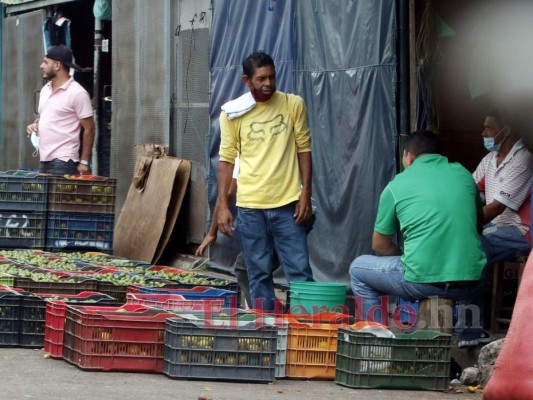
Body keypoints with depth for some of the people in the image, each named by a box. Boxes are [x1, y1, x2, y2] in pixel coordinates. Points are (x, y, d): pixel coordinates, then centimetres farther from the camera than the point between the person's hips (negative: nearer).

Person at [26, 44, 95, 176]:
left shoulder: (77, 93, -9)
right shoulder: (46, 89, 15)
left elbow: (89, 129, -8)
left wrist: (84, 162, -11)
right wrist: (35, 124, 5)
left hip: (63, 162, -8)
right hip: (44, 160, 8)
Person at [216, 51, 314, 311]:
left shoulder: (293, 105, 1)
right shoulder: (233, 113, 0)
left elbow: (303, 149, 5)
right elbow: (227, 159, 4)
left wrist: (306, 194, -1)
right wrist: (222, 206, 0)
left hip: (287, 203, 0)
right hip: (250, 206, 0)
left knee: (300, 272, -1)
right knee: (259, 275, 6)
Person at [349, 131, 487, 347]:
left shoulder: (396, 186, 2)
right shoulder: (464, 175, 11)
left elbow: (380, 246, 9)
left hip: (423, 282, -4)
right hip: (472, 282, 4)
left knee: (359, 269, 21)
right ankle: (466, 323, 28)